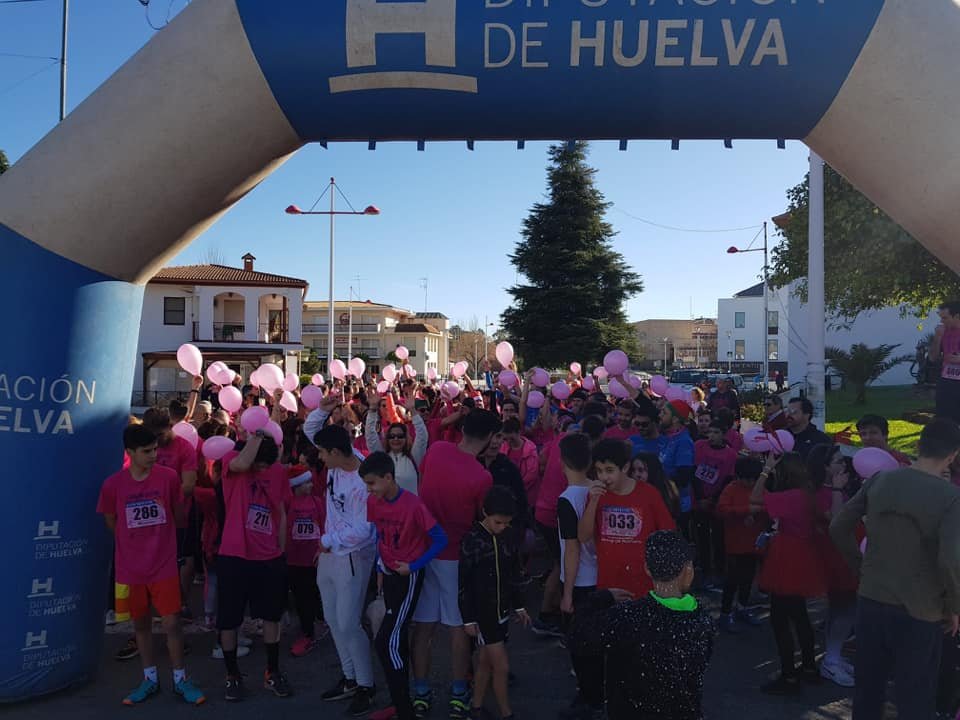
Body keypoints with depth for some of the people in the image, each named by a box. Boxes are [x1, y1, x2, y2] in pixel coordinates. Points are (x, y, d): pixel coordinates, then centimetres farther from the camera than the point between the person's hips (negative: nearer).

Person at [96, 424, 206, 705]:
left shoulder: (168, 477, -9)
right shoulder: (113, 484, -9)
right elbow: (111, 523, 7)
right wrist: (135, 543, 12)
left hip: (164, 564, -1)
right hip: (131, 567, 1)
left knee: (171, 622, 0)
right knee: (141, 623, 14)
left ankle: (180, 679, 16)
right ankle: (150, 679, 28)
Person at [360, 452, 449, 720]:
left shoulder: (414, 505, -23)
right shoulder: (372, 503, -3)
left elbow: (440, 540, -18)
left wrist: (413, 566, -18)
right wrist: (380, 568, 12)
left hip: (408, 577, -7)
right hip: (389, 575, 7)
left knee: (386, 642, -10)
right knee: (397, 640, 15)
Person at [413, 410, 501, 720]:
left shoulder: (435, 449, -8)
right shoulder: (482, 477, -20)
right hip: (456, 555, -4)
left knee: (423, 625, 11)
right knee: (459, 626, 10)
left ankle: (420, 694, 20)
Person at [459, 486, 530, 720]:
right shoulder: (472, 540, -16)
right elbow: (464, 583, -13)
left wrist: (518, 606, 15)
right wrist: (468, 618, -12)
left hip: (502, 609, 5)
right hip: (482, 612, -5)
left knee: (485, 662, 16)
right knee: (502, 666, -3)